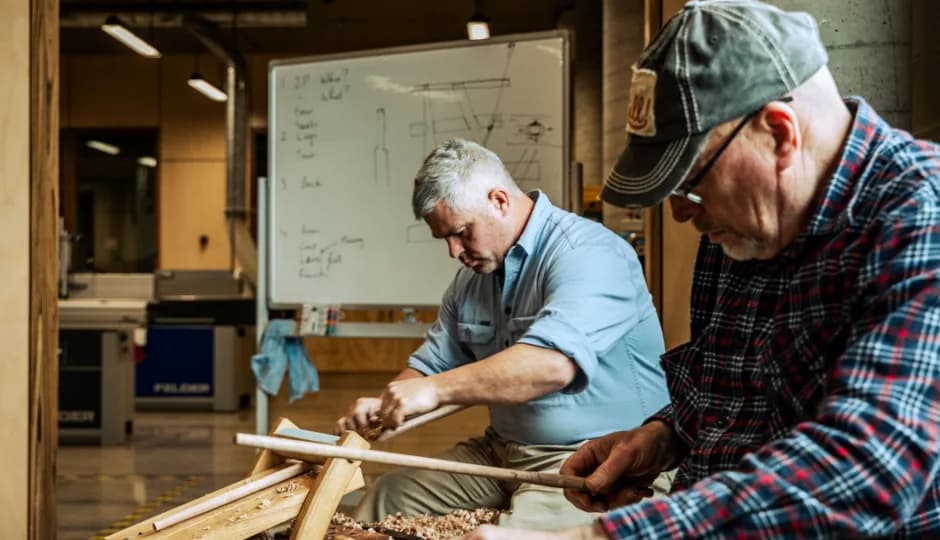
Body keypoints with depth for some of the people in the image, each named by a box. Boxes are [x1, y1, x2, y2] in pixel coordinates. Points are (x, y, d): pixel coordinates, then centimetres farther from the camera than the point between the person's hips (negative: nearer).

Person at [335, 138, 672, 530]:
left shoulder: (587, 253, -17)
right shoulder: (471, 279, 10)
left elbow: (552, 364, -33)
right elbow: (433, 365, 17)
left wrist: (437, 389, -33)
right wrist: (381, 406, -4)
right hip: (501, 451, 8)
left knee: (518, 530, -32)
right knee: (390, 495, 3)